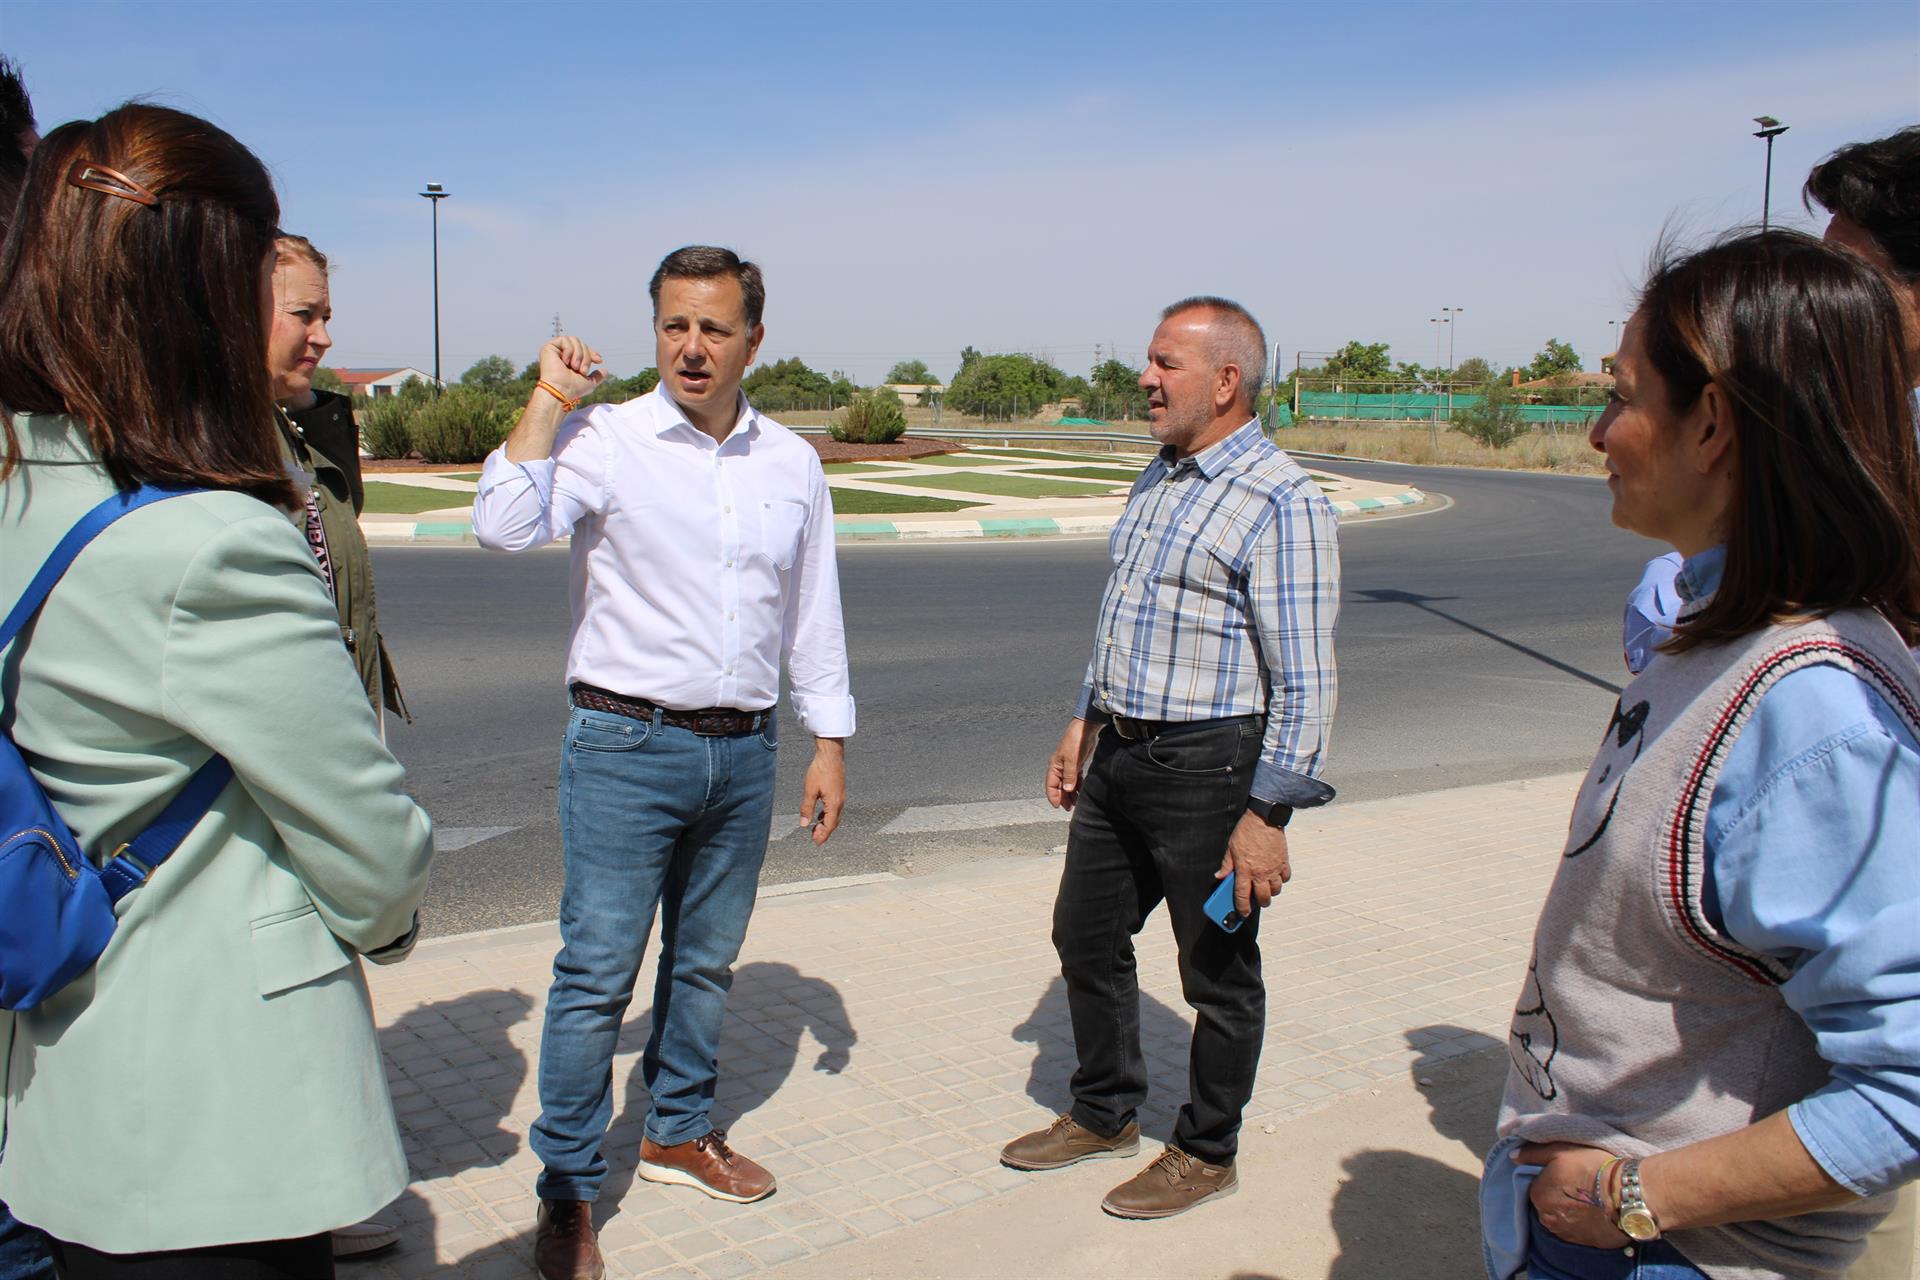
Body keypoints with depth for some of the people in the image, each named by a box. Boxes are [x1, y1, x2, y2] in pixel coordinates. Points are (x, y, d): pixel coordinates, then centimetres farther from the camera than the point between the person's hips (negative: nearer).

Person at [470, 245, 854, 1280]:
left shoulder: (792, 463, 6)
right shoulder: (604, 440, -6)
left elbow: (814, 615, 12)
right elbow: (502, 527, -22)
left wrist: (829, 746, 10)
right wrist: (549, 398, -15)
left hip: (744, 754, 4)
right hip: (627, 745, -4)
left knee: (706, 960, 17)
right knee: (597, 973, -1)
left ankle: (679, 1132, 36)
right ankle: (567, 1191, 14)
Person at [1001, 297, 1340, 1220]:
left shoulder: (1279, 502, -17)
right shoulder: (1158, 479, 11)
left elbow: (1304, 682, -19)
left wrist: (1265, 816, -21)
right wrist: (1084, 726, 19)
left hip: (1208, 767, -9)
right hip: (1120, 757, 9)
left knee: (1218, 973, 9)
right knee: (1085, 936, 18)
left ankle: (1207, 1152, 28)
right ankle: (1105, 1113, 38)